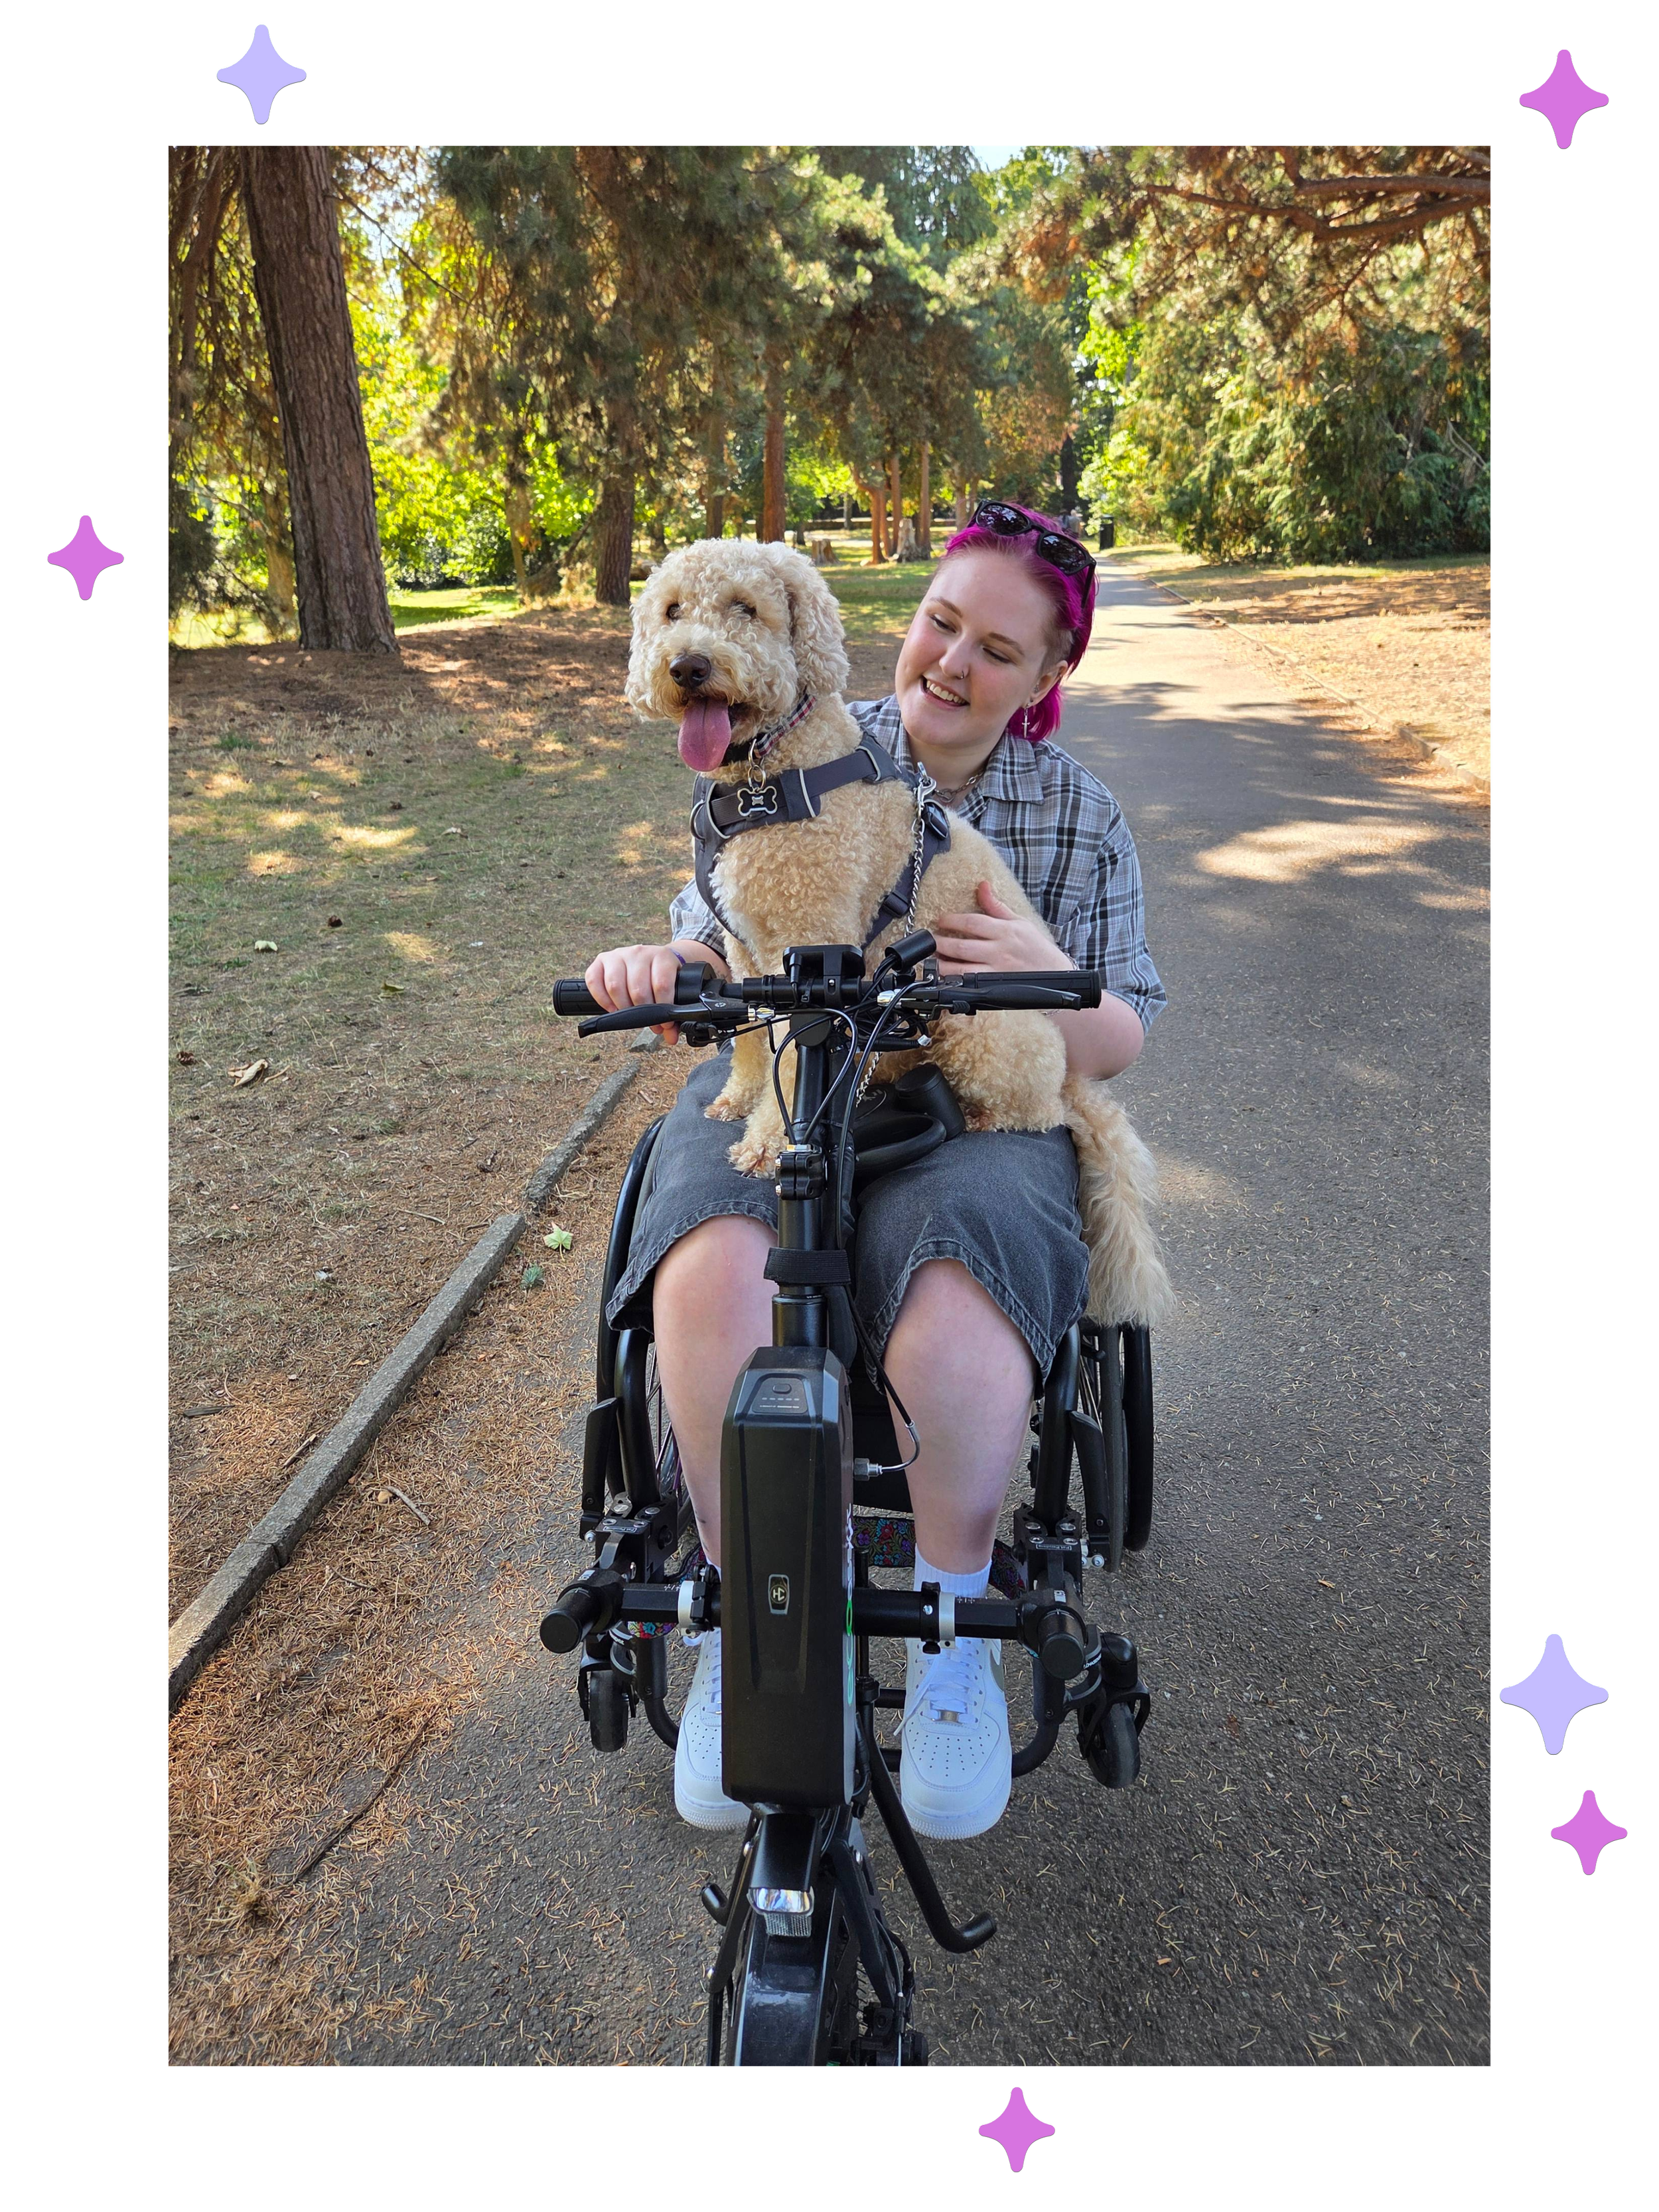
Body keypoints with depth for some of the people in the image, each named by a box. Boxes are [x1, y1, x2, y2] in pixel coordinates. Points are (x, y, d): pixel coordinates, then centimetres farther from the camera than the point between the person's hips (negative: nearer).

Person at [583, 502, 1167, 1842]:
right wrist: (658, 966, -18)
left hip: (976, 1117, 0)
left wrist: (1050, 976, -19)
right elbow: (712, 953, 7)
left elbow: (1121, 1042, 5)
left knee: (957, 1293, -35)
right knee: (714, 1267, -33)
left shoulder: (1082, 817, 8)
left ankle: (955, 1637, -8)